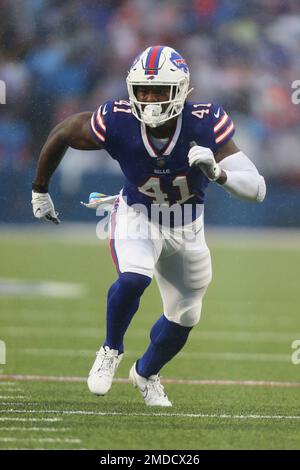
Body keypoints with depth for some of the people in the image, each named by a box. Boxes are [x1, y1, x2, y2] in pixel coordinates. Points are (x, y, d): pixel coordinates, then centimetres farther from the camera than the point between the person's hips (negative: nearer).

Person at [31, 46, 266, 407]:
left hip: (187, 228, 2)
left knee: (184, 317, 14)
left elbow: (256, 189, -31)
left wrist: (218, 173, -51)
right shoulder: (118, 123, -29)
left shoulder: (205, 125, -30)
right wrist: (40, 190, 3)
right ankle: (111, 350, -2)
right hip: (137, 217, -2)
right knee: (134, 278, -32)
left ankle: (146, 373, 46)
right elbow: (62, 133, -8)